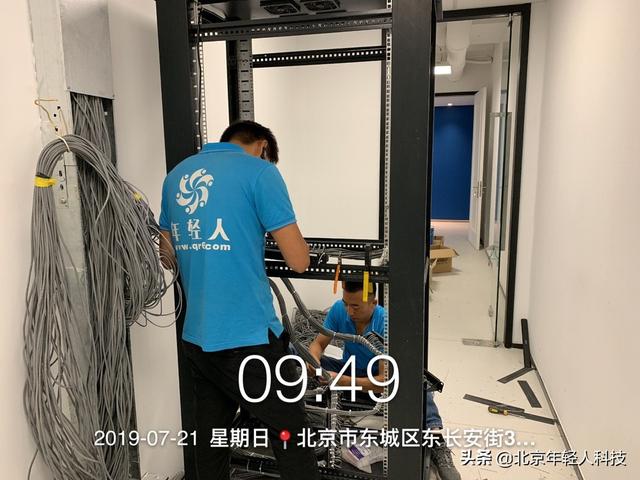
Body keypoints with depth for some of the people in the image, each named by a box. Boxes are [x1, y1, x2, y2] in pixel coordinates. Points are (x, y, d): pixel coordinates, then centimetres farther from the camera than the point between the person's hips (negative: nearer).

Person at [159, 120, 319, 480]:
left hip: (195, 339, 7)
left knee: (211, 442, 20)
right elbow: (298, 261, -10)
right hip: (248, 338, -7)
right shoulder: (260, 171, -8)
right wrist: (293, 236, 10)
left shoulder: (176, 176, 11)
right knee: (291, 442, 7)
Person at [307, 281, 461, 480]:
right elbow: (318, 343, -10)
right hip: (348, 369, 4)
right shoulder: (339, 309, -19)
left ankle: (436, 441, -39)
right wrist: (313, 359, -35)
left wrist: (344, 381, -45)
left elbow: (385, 380, -32)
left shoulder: (385, 323, -30)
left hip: (378, 376, -3)